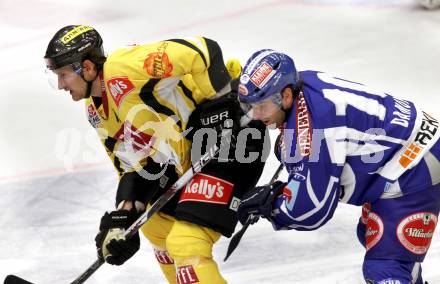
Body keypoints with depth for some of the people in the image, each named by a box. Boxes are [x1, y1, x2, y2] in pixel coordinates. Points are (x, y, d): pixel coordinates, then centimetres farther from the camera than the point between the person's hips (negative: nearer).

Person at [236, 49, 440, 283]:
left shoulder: (311, 124, -30)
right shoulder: (303, 83, -3)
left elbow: (312, 210, -23)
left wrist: (268, 204, -8)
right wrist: (276, 192, 2)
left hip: (413, 173, -11)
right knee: (372, 236, 32)